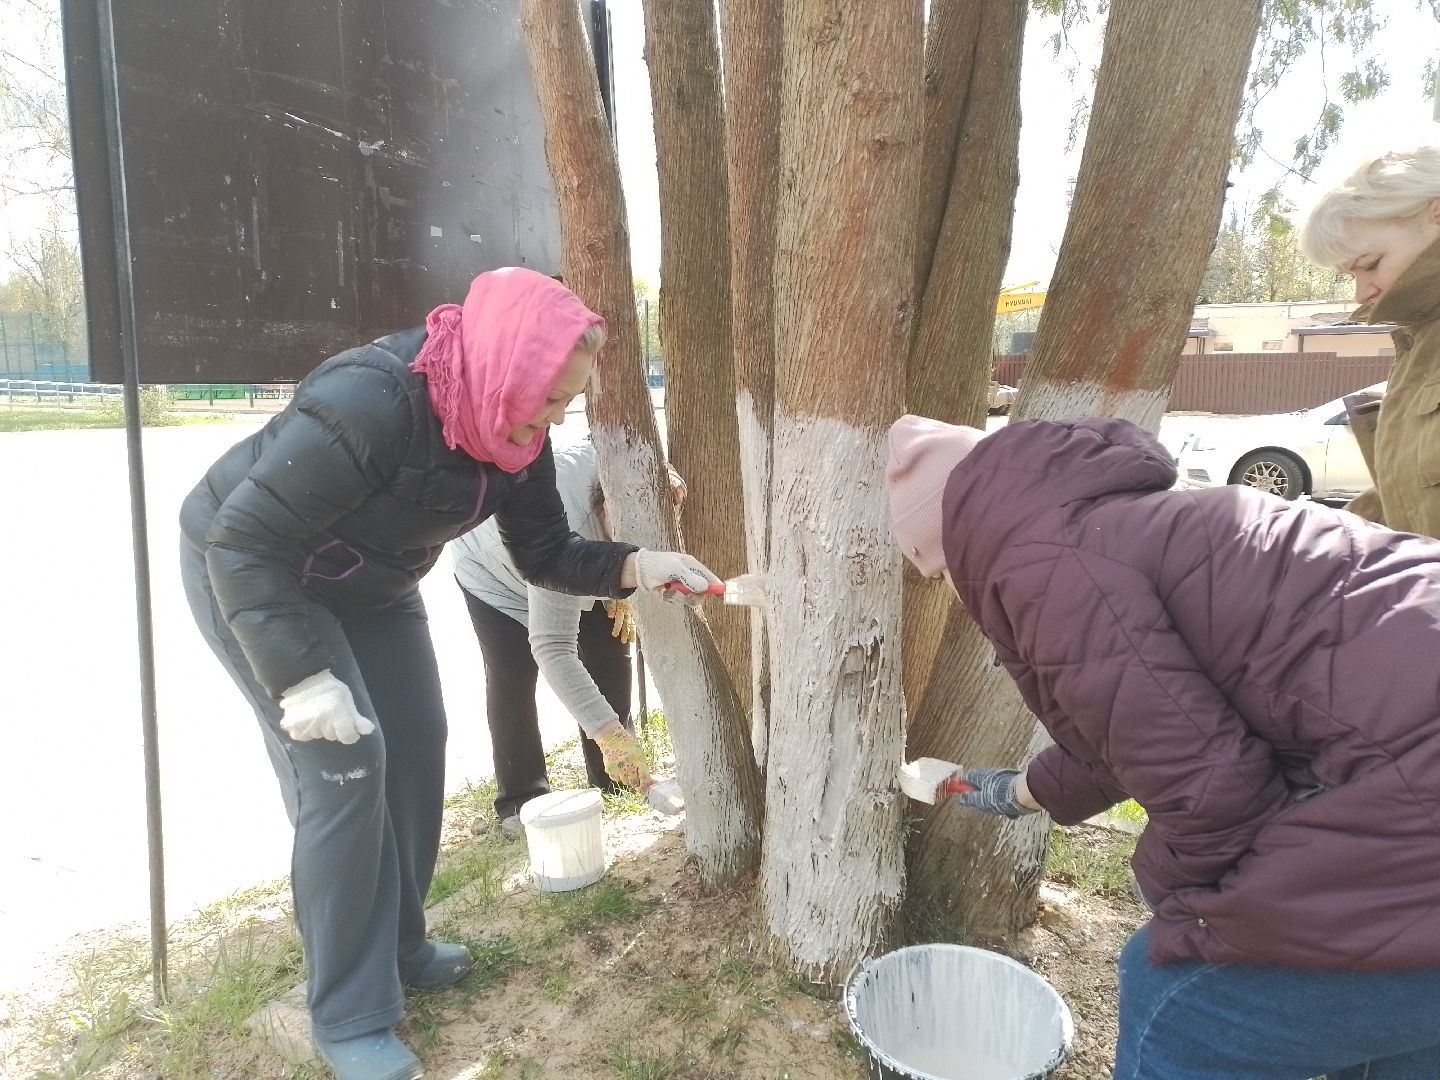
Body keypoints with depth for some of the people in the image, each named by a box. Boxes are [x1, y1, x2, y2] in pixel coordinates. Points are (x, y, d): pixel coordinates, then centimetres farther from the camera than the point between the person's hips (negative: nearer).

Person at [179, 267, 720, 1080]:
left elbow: (545, 552, -7)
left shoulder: (515, 432, -14)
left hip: (370, 585, 8)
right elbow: (243, 539, -33)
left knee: (416, 746, 6)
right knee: (343, 768, -14)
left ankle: (397, 948, 26)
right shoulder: (370, 405, -38)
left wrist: (636, 566, -23)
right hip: (247, 572, -7)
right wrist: (303, 677, -36)